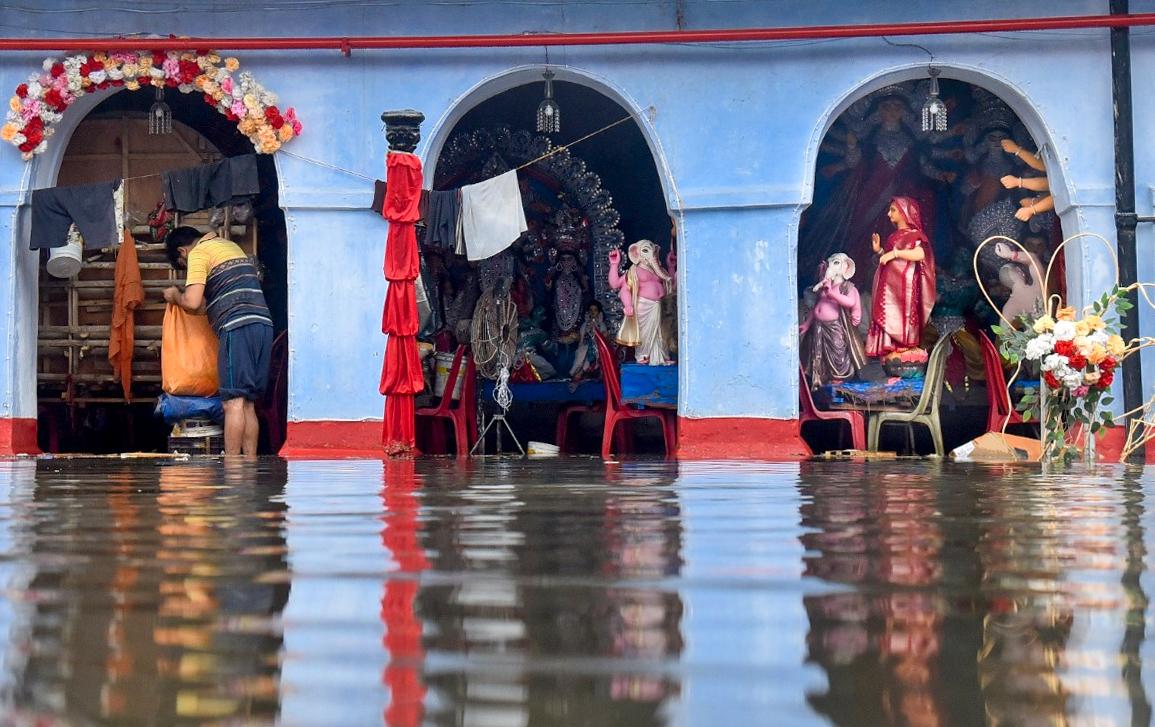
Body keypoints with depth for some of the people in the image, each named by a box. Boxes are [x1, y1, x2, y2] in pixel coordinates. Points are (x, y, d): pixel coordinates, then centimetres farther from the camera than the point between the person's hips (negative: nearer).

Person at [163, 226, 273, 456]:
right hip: (263, 324, 8)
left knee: (233, 402, -8)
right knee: (248, 404, 9)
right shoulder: (230, 245, 27)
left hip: (237, 327, -8)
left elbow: (192, 302, -8)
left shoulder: (198, 253, 1)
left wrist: (175, 296, 13)